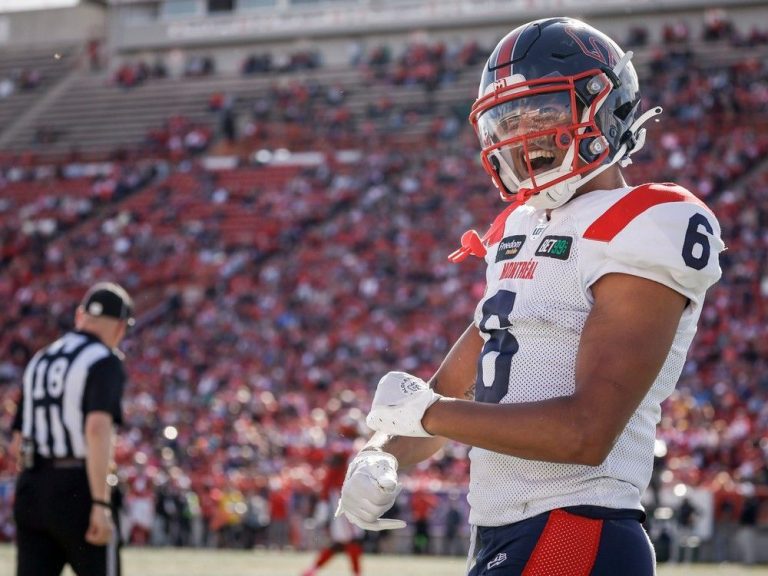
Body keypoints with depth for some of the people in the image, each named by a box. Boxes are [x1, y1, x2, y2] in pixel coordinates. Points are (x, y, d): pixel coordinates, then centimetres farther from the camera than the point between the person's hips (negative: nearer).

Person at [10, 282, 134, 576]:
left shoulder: (39, 360, 17)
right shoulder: (105, 361, -5)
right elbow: (97, 428, -20)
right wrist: (100, 504, -24)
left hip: (30, 489, 6)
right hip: (77, 487, -6)